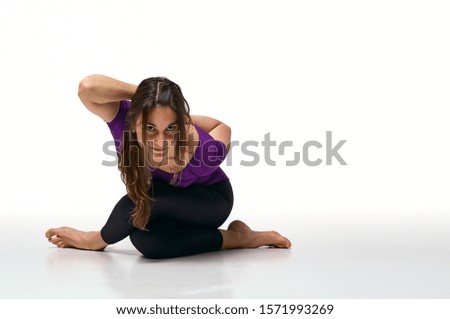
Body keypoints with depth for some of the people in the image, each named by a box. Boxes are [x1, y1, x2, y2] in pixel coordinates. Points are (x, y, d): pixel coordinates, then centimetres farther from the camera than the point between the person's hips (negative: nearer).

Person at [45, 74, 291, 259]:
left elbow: (222, 127, -16)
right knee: (147, 241, -26)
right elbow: (88, 87, -52)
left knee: (143, 202, -30)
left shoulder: (204, 151, -39)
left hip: (212, 200, -4)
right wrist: (141, 96, -40)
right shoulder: (125, 120, -34)